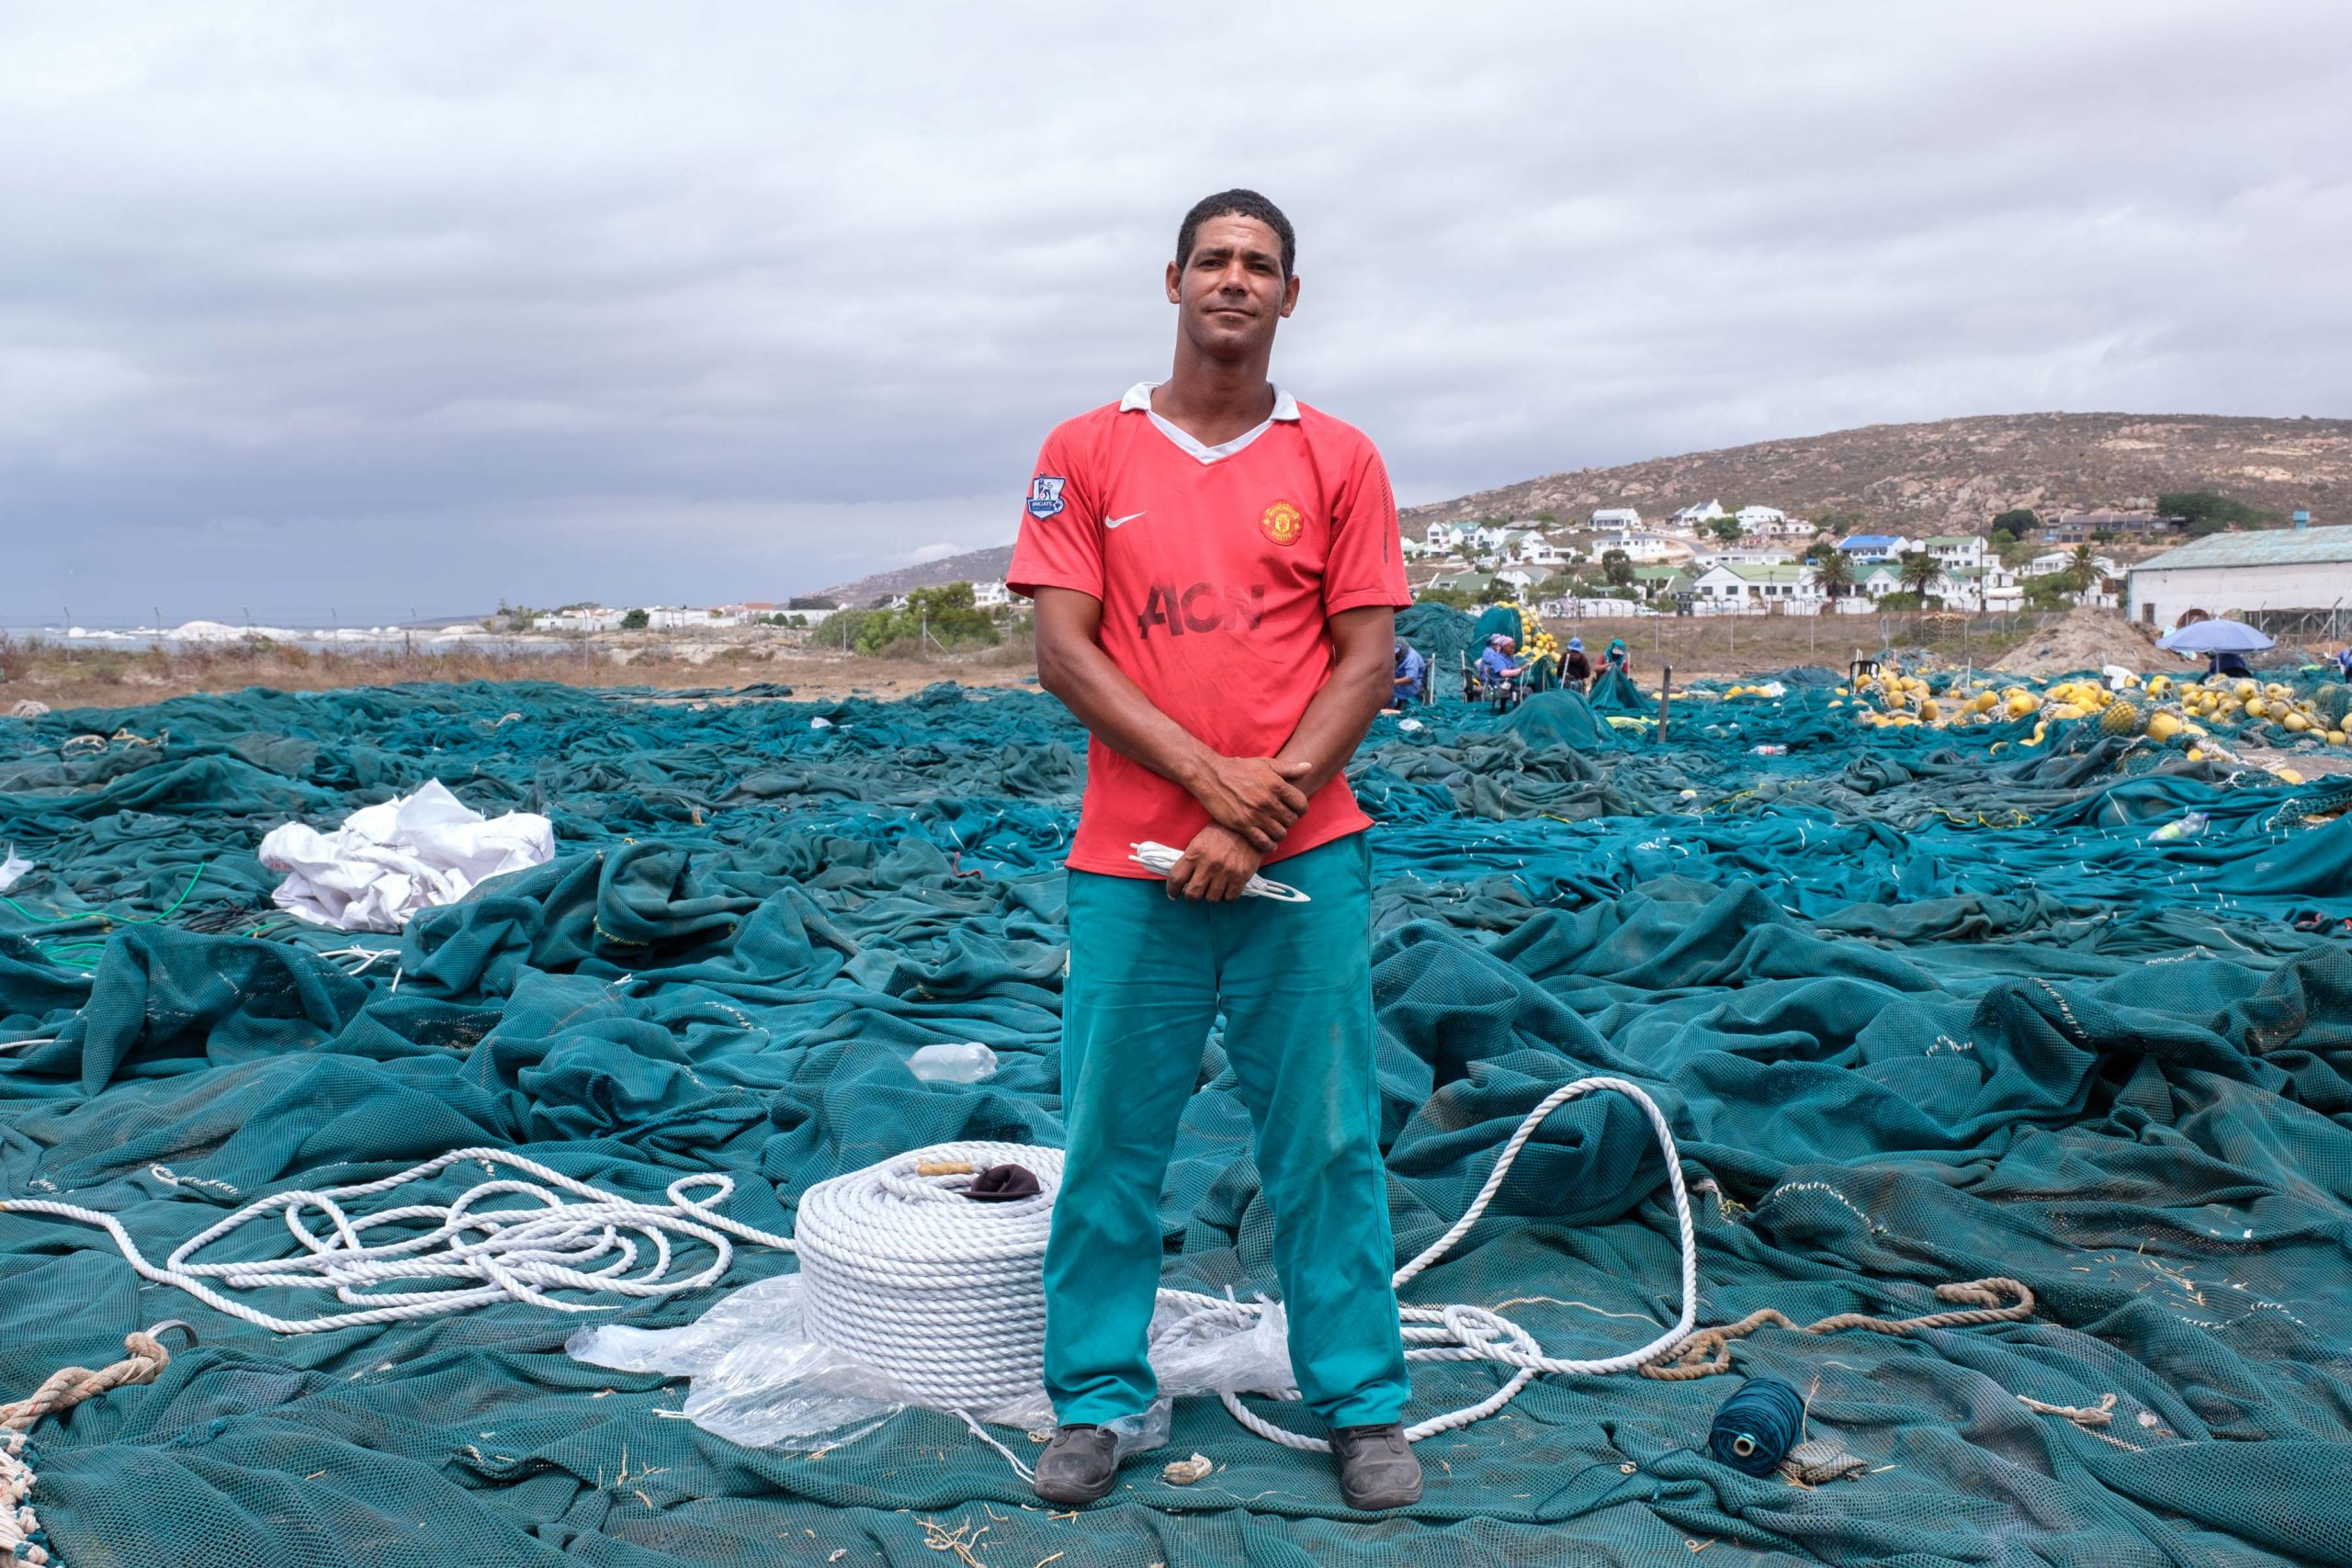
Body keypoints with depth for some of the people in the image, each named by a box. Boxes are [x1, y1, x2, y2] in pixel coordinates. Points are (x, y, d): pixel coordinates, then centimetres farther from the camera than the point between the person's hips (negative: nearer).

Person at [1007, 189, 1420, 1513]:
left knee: (1329, 1145, 6)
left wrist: (1261, 819, -9)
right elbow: (1064, 654, -1)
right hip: (1132, 861, 0)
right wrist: (1211, 776, -12)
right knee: (1111, 1145, 6)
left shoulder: (1339, 460, 6)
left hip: (1304, 860, 0)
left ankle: (1363, 1404, 20)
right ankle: (1098, 1400, 22)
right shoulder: (1085, 453, 5)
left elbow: (1368, 660, 1)